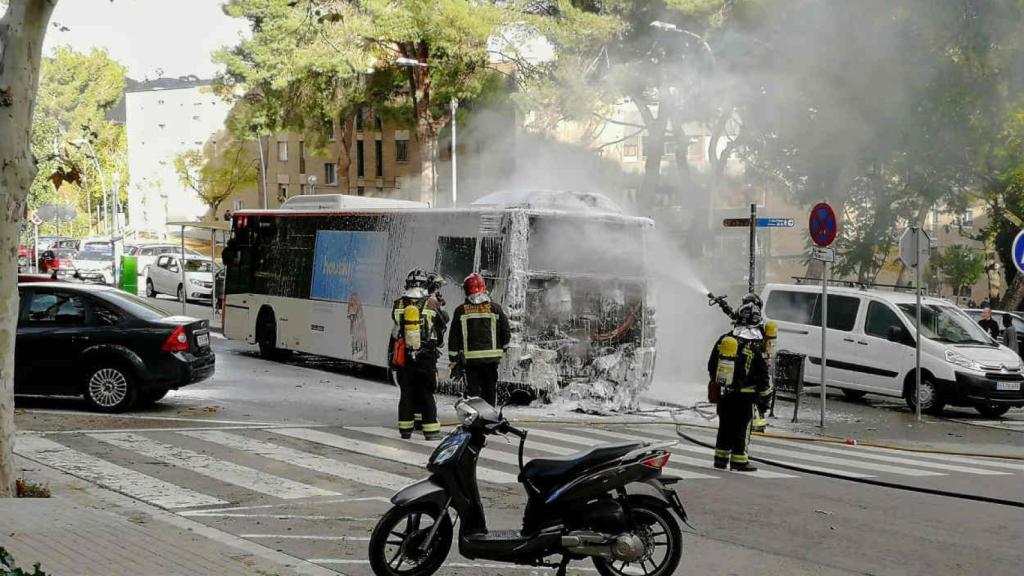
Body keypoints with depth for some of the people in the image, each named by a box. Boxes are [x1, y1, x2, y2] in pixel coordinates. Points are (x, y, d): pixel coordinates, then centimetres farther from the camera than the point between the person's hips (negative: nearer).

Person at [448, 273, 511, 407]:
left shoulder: (460, 311, -1)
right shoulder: (495, 308, -1)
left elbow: (454, 337, 1)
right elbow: (506, 332, 5)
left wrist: (453, 360, 8)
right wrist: (502, 349, 23)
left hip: (469, 358, 0)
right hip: (491, 358, 1)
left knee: (473, 391, 4)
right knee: (490, 389, 12)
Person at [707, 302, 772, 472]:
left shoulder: (723, 339, 2)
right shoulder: (756, 346, -13)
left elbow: (712, 366, 11)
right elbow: (762, 375, -9)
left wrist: (718, 385, 24)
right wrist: (764, 398, 0)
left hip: (724, 393, 5)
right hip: (745, 394, -5)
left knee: (725, 425, 15)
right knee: (742, 426, 4)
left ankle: (721, 458, 20)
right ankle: (738, 460, 6)